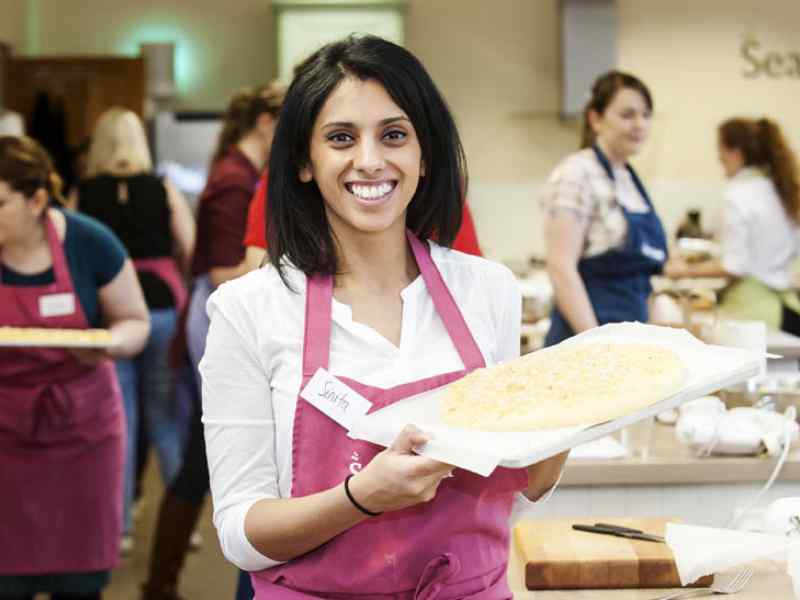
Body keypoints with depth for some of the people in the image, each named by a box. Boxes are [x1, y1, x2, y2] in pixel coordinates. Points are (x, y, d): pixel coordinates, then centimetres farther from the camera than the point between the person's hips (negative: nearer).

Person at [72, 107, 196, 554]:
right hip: (162, 306, 1)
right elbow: (192, 251, -2)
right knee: (168, 416, 12)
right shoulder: (165, 190, -1)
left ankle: (120, 525, 10)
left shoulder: (83, 195, -1)